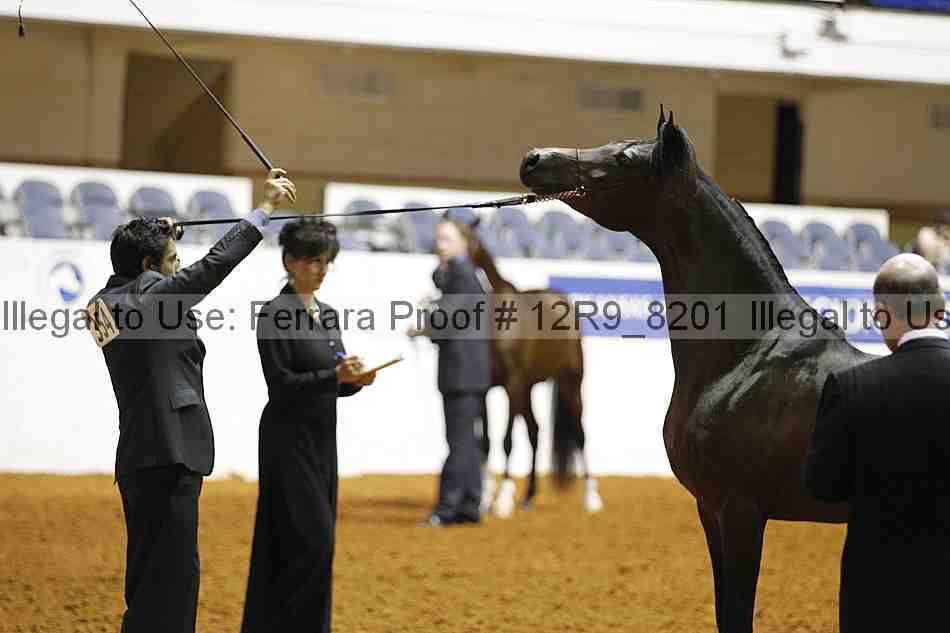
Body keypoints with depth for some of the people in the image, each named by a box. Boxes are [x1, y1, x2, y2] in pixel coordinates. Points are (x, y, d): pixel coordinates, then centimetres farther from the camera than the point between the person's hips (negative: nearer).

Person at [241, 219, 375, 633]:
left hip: (323, 439, 8)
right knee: (308, 538, -12)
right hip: (289, 439, -8)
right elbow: (281, 385, -16)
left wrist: (354, 380, -5)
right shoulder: (275, 315, -11)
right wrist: (335, 375, -26)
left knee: (318, 540, 9)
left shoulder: (328, 316, 13)